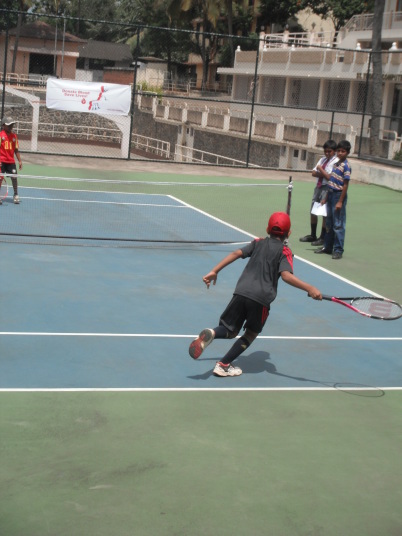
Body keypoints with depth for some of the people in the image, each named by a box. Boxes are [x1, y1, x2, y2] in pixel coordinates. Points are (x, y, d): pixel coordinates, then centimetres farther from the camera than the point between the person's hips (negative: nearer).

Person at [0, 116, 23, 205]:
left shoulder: (14, 136, 8)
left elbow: (16, 150, 11)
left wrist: (19, 160, 8)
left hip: (11, 161, 3)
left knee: (14, 177, -1)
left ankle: (16, 195, 9)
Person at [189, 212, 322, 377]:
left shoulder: (258, 243, 17)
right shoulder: (284, 251, 4)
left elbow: (236, 253, 7)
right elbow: (286, 275, -14)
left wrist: (214, 271, 10)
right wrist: (309, 288, -17)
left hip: (241, 291, 3)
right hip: (261, 298, -3)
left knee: (230, 331, 16)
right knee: (251, 334, 19)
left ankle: (211, 333, -19)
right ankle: (223, 365, 11)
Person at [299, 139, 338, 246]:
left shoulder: (336, 162, -10)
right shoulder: (322, 159, 14)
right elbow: (314, 173, 7)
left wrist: (320, 170, -10)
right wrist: (323, 174, -7)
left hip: (327, 188, -8)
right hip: (318, 186, 8)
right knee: (313, 211, 13)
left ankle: (323, 238, 6)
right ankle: (313, 235, 26)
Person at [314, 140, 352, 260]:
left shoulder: (346, 166, -14)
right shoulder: (337, 163, 12)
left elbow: (345, 185, -16)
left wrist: (340, 202, -18)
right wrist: (321, 170, 15)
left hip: (339, 196, -9)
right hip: (331, 194, 9)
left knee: (338, 225, -3)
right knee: (329, 223, 16)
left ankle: (338, 250, 3)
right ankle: (327, 247, 27)